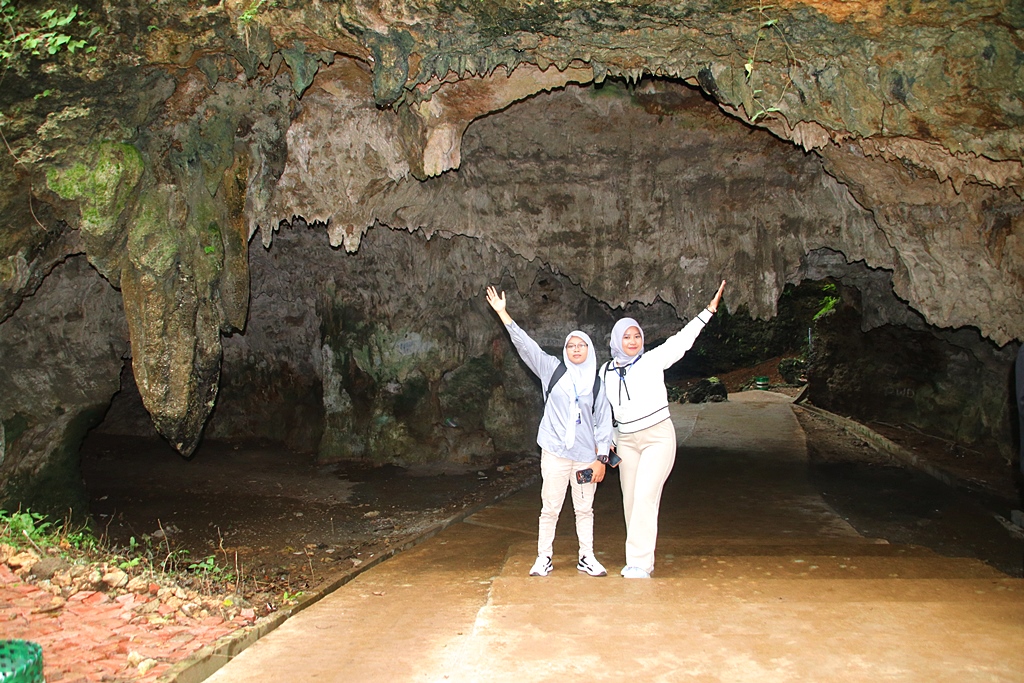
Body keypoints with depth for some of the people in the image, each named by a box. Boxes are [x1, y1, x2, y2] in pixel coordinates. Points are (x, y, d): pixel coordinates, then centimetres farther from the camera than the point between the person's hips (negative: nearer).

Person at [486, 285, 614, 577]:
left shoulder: (597, 382, 7)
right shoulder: (553, 369, 5)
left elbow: (604, 422, 6)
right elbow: (525, 344, 0)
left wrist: (601, 457, 1)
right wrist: (502, 314, -6)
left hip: (586, 455, 1)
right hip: (555, 452, -1)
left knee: (585, 509, 10)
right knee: (550, 508, 2)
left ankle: (587, 557, 22)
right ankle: (544, 557, 14)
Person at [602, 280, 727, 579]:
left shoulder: (653, 360, -3)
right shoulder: (606, 372, 8)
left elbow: (682, 339, -8)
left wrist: (710, 309, -14)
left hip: (658, 437, -4)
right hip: (625, 441, 5)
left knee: (645, 497, -16)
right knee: (631, 502, 6)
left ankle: (638, 563, -15)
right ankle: (644, 562, 18)